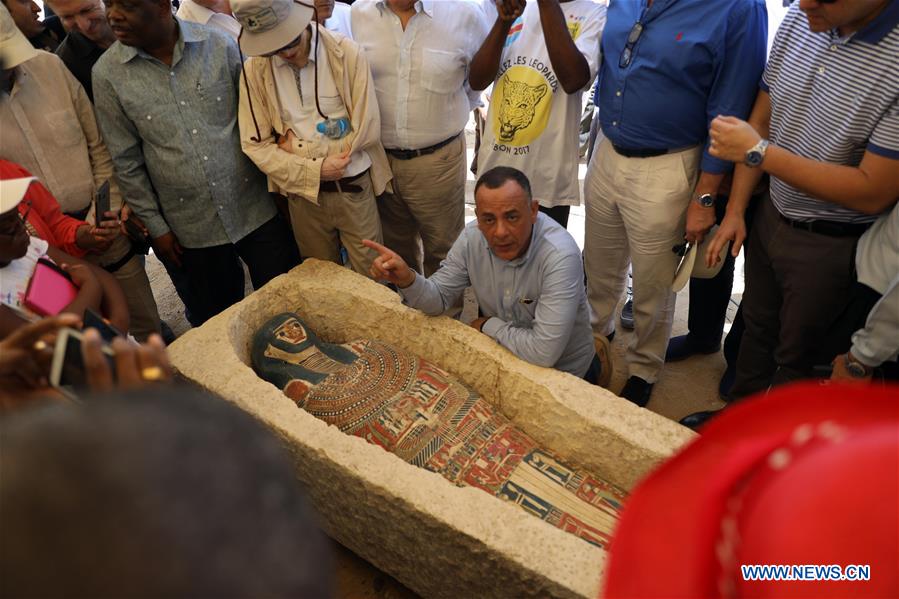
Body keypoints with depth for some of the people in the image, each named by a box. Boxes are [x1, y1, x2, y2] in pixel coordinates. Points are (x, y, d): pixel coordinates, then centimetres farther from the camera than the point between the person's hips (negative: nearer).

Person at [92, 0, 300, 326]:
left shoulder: (219, 45, -5)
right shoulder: (107, 73, -5)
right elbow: (126, 161, 1)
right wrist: (155, 226, 2)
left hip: (255, 210, 0)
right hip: (194, 229, 0)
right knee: (220, 321, 14)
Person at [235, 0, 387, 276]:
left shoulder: (347, 53, -11)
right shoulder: (255, 70, -6)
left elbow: (367, 129, -12)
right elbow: (255, 145, -4)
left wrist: (298, 147, -10)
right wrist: (315, 170, -16)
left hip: (354, 189, -1)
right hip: (304, 194, 2)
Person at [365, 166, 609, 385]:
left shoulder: (560, 255, -34)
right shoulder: (472, 238, -14)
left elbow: (543, 352, -37)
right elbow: (439, 298, -7)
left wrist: (488, 326, -20)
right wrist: (407, 279, -29)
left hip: (561, 369, -5)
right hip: (502, 353, 5)